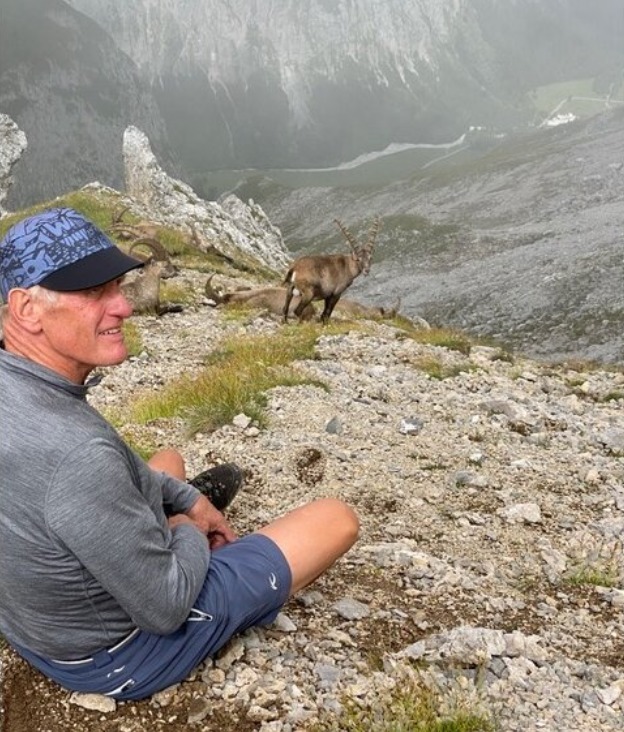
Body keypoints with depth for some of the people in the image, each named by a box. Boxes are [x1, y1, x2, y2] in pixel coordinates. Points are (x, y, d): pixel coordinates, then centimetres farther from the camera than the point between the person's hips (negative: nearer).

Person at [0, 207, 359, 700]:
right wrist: (190, 532, -9)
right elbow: (165, 610, -28)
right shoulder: (76, 453, -40)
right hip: (118, 655, -8)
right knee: (337, 519, 3)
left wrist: (184, 498, 11)